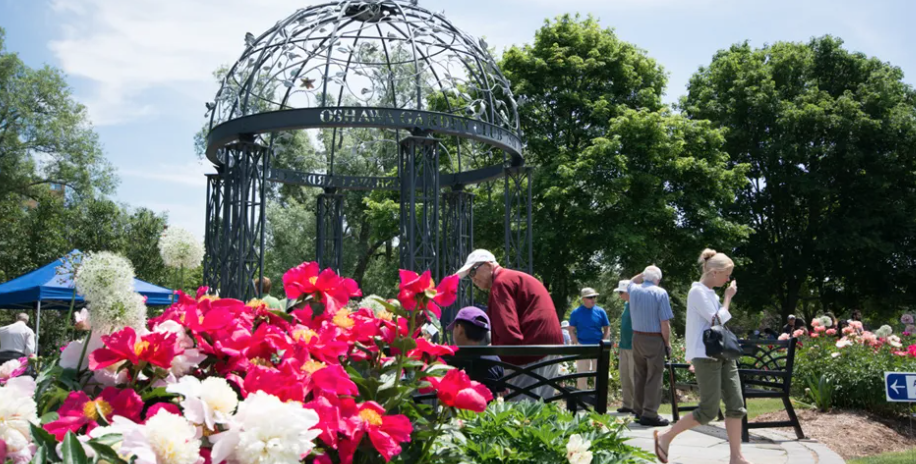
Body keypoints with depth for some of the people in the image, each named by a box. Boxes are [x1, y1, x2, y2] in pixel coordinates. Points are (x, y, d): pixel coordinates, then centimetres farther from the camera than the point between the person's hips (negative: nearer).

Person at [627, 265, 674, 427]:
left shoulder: (634, 290, 4)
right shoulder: (660, 293, -10)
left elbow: (632, 282, 34)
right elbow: (665, 324, -12)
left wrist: (643, 274, 25)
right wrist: (668, 343, -3)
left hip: (637, 338, 6)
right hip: (654, 339, -6)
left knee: (639, 376, 13)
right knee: (654, 377, -2)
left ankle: (639, 411, 19)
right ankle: (649, 414, -3)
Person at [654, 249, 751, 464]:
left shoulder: (710, 293, 16)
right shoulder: (698, 291, -12)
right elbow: (717, 320, -17)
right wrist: (728, 297, -6)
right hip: (706, 356, -9)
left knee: (736, 405, 2)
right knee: (709, 411, -7)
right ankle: (665, 437, 6)